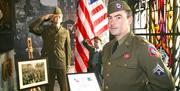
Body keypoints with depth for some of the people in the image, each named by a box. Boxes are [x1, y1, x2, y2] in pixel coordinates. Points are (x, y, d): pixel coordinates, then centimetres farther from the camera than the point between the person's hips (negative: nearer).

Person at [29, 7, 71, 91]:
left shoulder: (65, 32, 4)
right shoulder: (45, 29, 3)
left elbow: (68, 49, 5)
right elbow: (32, 28, -14)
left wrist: (68, 64, 3)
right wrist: (44, 17, -10)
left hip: (61, 64, 0)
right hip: (47, 63, 0)